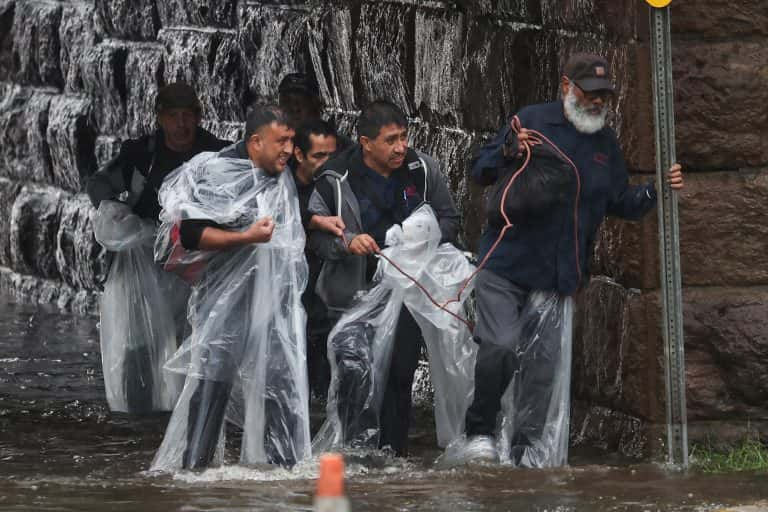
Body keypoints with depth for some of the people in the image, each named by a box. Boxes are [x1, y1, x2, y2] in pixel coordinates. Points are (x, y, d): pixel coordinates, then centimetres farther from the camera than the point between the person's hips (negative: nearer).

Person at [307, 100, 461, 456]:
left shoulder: (422, 170, 1)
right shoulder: (335, 179, -9)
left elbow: (449, 219, 12)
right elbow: (314, 233, -4)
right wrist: (347, 241, -24)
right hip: (354, 296, -3)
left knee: (400, 377, 8)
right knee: (354, 380, -7)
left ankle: (393, 453, 17)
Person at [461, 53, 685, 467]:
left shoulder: (606, 143, 14)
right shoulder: (531, 121, -2)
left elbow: (621, 204, 19)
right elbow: (480, 172, -1)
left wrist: (656, 191, 1)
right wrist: (509, 152, -21)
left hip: (559, 276, 4)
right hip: (505, 262, -4)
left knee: (543, 364, 3)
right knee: (500, 346, -20)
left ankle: (527, 454, 11)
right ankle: (480, 431, -2)